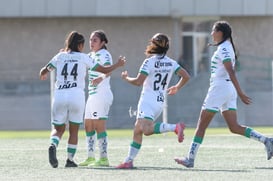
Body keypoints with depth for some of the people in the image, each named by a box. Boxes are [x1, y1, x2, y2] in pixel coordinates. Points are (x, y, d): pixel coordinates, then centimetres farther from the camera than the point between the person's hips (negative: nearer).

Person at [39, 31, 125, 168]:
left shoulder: (60, 56, 11)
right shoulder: (83, 57, 7)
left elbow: (43, 71, 10)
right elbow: (104, 70, 10)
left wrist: (43, 74, 35)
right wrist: (118, 65, 27)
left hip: (59, 95, 2)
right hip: (76, 95, -2)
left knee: (58, 129, 11)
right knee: (74, 130, 12)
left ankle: (53, 146, -20)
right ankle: (70, 160, 10)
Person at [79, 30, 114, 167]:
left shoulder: (104, 54, -11)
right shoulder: (91, 55, 17)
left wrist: (101, 78, -49)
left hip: (102, 94, -10)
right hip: (93, 94, 10)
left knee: (99, 126, -11)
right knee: (88, 126, 12)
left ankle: (103, 158, -11)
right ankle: (90, 157, 18)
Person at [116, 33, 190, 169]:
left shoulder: (149, 62, -10)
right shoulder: (171, 63, 7)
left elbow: (139, 81, -17)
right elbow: (186, 76, 5)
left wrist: (126, 78, 3)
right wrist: (177, 88, 23)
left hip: (148, 100, -8)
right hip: (160, 102, 8)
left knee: (146, 129, -27)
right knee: (137, 131, 12)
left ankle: (175, 127, -39)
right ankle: (129, 161, 10)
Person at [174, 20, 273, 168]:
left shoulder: (223, 48, -13)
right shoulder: (227, 47, 16)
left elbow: (231, 72, -21)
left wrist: (240, 93, -27)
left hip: (219, 88, -9)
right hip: (229, 89, 9)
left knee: (201, 126, -1)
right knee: (234, 127, 4)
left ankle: (190, 159, 2)